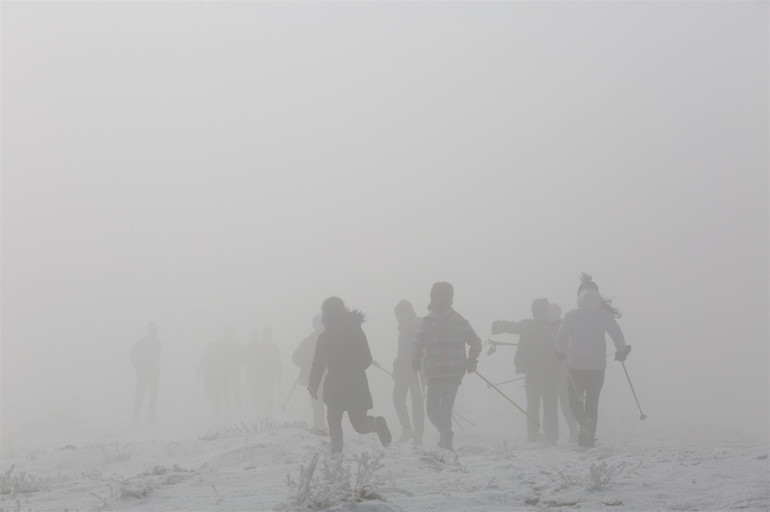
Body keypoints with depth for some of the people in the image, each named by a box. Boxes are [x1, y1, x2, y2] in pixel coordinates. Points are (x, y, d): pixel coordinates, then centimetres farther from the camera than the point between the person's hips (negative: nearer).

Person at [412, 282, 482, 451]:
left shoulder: (427, 320, -4)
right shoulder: (459, 320, 8)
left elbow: (418, 344, -13)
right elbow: (476, 342, 5)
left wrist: (416, 361, 4)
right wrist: (471, 361, 19)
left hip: (434, 372, -3)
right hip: (455, 372, 3)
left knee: (432, 409, 6)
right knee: (446, 407, 15)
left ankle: (445, 431, -22)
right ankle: (445, 442, 6)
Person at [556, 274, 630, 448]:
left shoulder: (571, 316, -5)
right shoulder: (605, 315, -4)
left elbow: (561, 338, -5)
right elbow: (618, 335, -5)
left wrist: (561, 353, 16)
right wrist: (621, 352, 14)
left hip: (576, 366, -1)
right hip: (597, 366, 1)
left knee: (575, 402, 10)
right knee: (592, 403, 15)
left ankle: (585, 421, -21)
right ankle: (589, 437, 11)